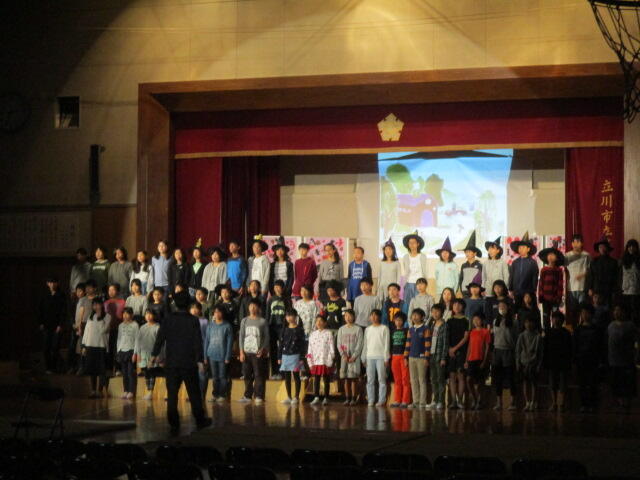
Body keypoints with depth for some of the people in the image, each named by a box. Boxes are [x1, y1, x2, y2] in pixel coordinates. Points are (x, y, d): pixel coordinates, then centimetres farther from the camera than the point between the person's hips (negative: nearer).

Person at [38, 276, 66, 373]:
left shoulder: (61, 296, 1)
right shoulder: (45, 296, 10)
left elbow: (63, 312, -2)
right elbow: (40, 310, 12)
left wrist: (60, 325, -9)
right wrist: (41, 323, 2)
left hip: (57, 326, -3)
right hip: (46, 326, 3)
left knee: (55, 347, -5)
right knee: (46, 347, -2)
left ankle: (54, 367, 0)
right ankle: (48, 367, 4)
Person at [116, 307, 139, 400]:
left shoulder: (135, 325, -2)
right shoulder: (121, 326, 13)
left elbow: (137, 339, -5)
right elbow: (119, 339, 17)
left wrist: (135, 353, -11)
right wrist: (118, 351, 10)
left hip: (130, 350, -5)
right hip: (122, 350, 5)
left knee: (131, 371, -7)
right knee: (124, 372, 5)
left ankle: (131, 391, -4)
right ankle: (125, 391, 9)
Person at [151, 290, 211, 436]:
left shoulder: (168, 319, 0)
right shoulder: (193, 320, -5)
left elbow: (160, 338, 1)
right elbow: (198, 341, -7)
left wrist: (154, 354, 10)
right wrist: (200, 359, -4)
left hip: (171, 363, 1)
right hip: (189, 362, -1)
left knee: (172, 393, 4)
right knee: (194, 393, 9)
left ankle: (173, 424, 1)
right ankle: (200, 421, 16)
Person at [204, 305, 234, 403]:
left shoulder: (227, 326, -3)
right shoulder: (210, 325, 8)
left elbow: (230, 342, -4)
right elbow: (206, 340, 9)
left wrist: (228, 357, -9)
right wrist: (205, 356, 5)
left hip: (222, 356, -3)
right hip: (212, 355, 3)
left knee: (223, 377, -1)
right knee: (214, 377, 8)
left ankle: (222, 395, 6)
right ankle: (214, 394, 15)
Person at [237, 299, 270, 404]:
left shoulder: (262, 321, 2)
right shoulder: (245, 321, 10)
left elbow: (266, 337, 1)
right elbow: (241, 336, 9)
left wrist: (263, 349, -10)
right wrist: (241, 351, 2)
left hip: (258, 353, -3)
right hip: (246, 352, 3)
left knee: (259, 375, -5)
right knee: (247, 375, 5)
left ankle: (259, 397, -2)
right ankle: (247, 396, 13)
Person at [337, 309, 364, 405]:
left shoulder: (358, 329, 1)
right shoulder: (341, 329, 11)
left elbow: (360, 344, -4)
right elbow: (339, 343, 7)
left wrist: (354, 356, -12)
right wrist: (343, 355, -7)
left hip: (354, 357, -3)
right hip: (344, 357, 3)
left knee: (354, 378, -5)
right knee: (345, 378, 2)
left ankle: (354, 398, -2)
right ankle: (347, 398, 6)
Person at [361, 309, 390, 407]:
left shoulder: (384, 328, 2)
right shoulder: (368, 329, 16)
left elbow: (386, 344, -2)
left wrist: (386, 358, -8)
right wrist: (364, 358, 12)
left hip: (380, 357, -4)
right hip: (370, 357, 4)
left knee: (381, 379, -6)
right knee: (370, 380, 2)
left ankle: (381, 400, -4)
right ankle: (371, 400, 5)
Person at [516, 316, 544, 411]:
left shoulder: (538, 336, 0)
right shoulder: (522, 336, 5)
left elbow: (541, 352, 0)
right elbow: (518, 351, 7)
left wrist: (539, 365, -6)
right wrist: (518, 364, 1)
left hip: (534, 363, -2)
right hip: (524, 362, 2)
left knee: (534, 383, 0)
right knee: (525, 382, 2)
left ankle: (533, 402, 5)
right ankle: (527, 403, 7)